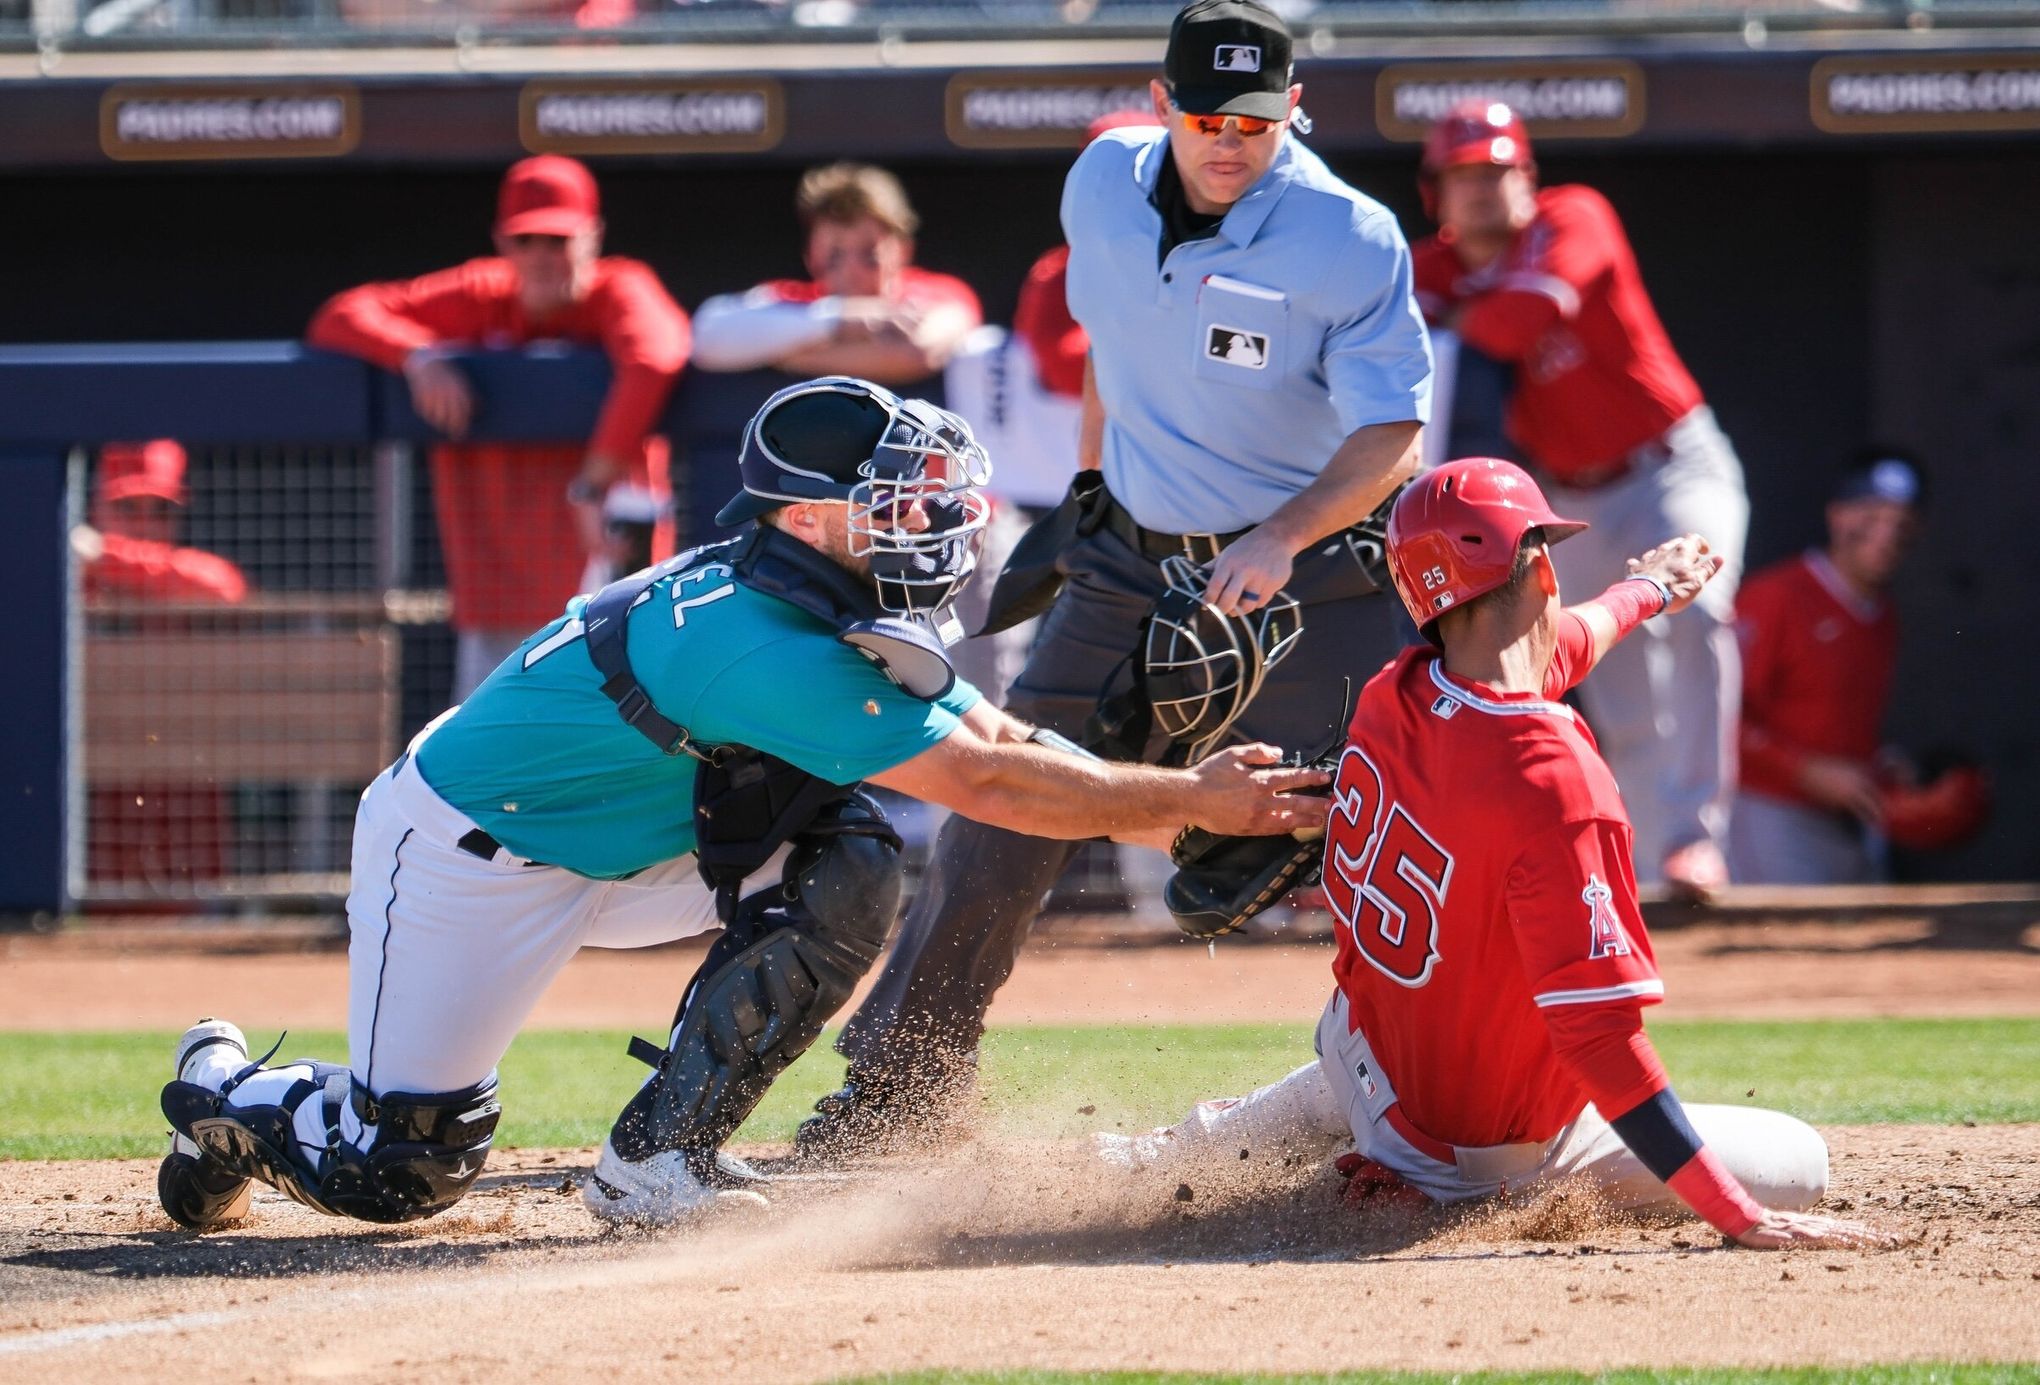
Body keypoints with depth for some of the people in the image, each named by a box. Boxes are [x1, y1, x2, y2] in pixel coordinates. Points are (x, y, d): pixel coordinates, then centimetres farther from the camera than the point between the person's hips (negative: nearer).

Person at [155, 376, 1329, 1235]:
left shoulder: (861, 632, -4)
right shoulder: (765, 646, -34)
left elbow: (1011, 743, -4)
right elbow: (986, 785, -35)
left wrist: (1180, 810, -19)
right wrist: (1190, 801, -31)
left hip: (627, 847, 9)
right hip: (466, 854, -9)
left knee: (848, 865, -10)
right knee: (400, 1173, -8)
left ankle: (660, 1161, -1)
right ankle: (227, 1088, 26)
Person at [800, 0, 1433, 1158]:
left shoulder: (1351, 240, -19)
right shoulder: (1106, 185, -3)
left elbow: (1391, 436, -22)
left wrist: (1284, 540, -37)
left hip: (1308, 572, -4)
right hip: (1132, 562, 4)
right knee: (1004, 816, 5)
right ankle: (902, 1076, 17)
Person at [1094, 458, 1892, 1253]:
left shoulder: (1394, 695, -10)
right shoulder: (1553, 791, -35)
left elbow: (1561, 639, 15)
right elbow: (1598, 1034, -36)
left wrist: (1647, 592, 37)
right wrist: (1739, 1219, -33)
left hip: (1359, 1064, 8)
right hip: (1488, 1145, -8)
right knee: (1800, 1163, 3)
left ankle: (1180, 1155, 43)